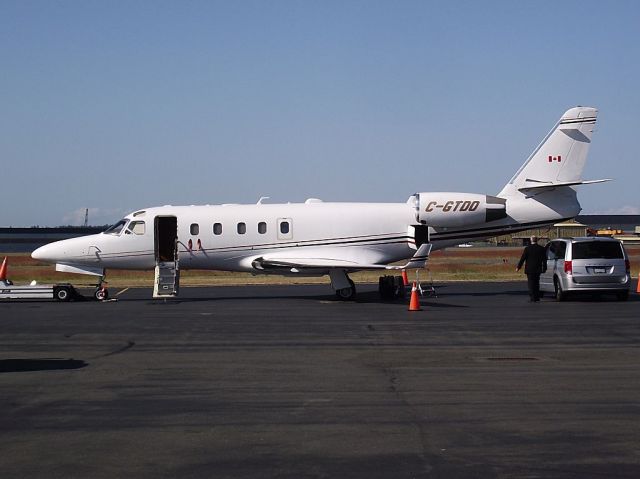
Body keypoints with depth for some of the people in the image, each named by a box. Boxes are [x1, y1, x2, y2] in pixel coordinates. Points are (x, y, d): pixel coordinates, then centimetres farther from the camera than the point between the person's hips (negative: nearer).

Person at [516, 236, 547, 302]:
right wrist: (544, 268, 16)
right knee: (536, 283, 17)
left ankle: (532, 298, -5)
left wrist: (518, 267, 0)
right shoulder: (541, 249, 1)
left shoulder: (527, 249, -9)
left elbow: (522, 258, -8)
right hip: (538, 269, 4)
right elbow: (544, 259, 7)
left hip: (530, 269, -4)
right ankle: (537, 297, 19)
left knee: (531, 284, 1)